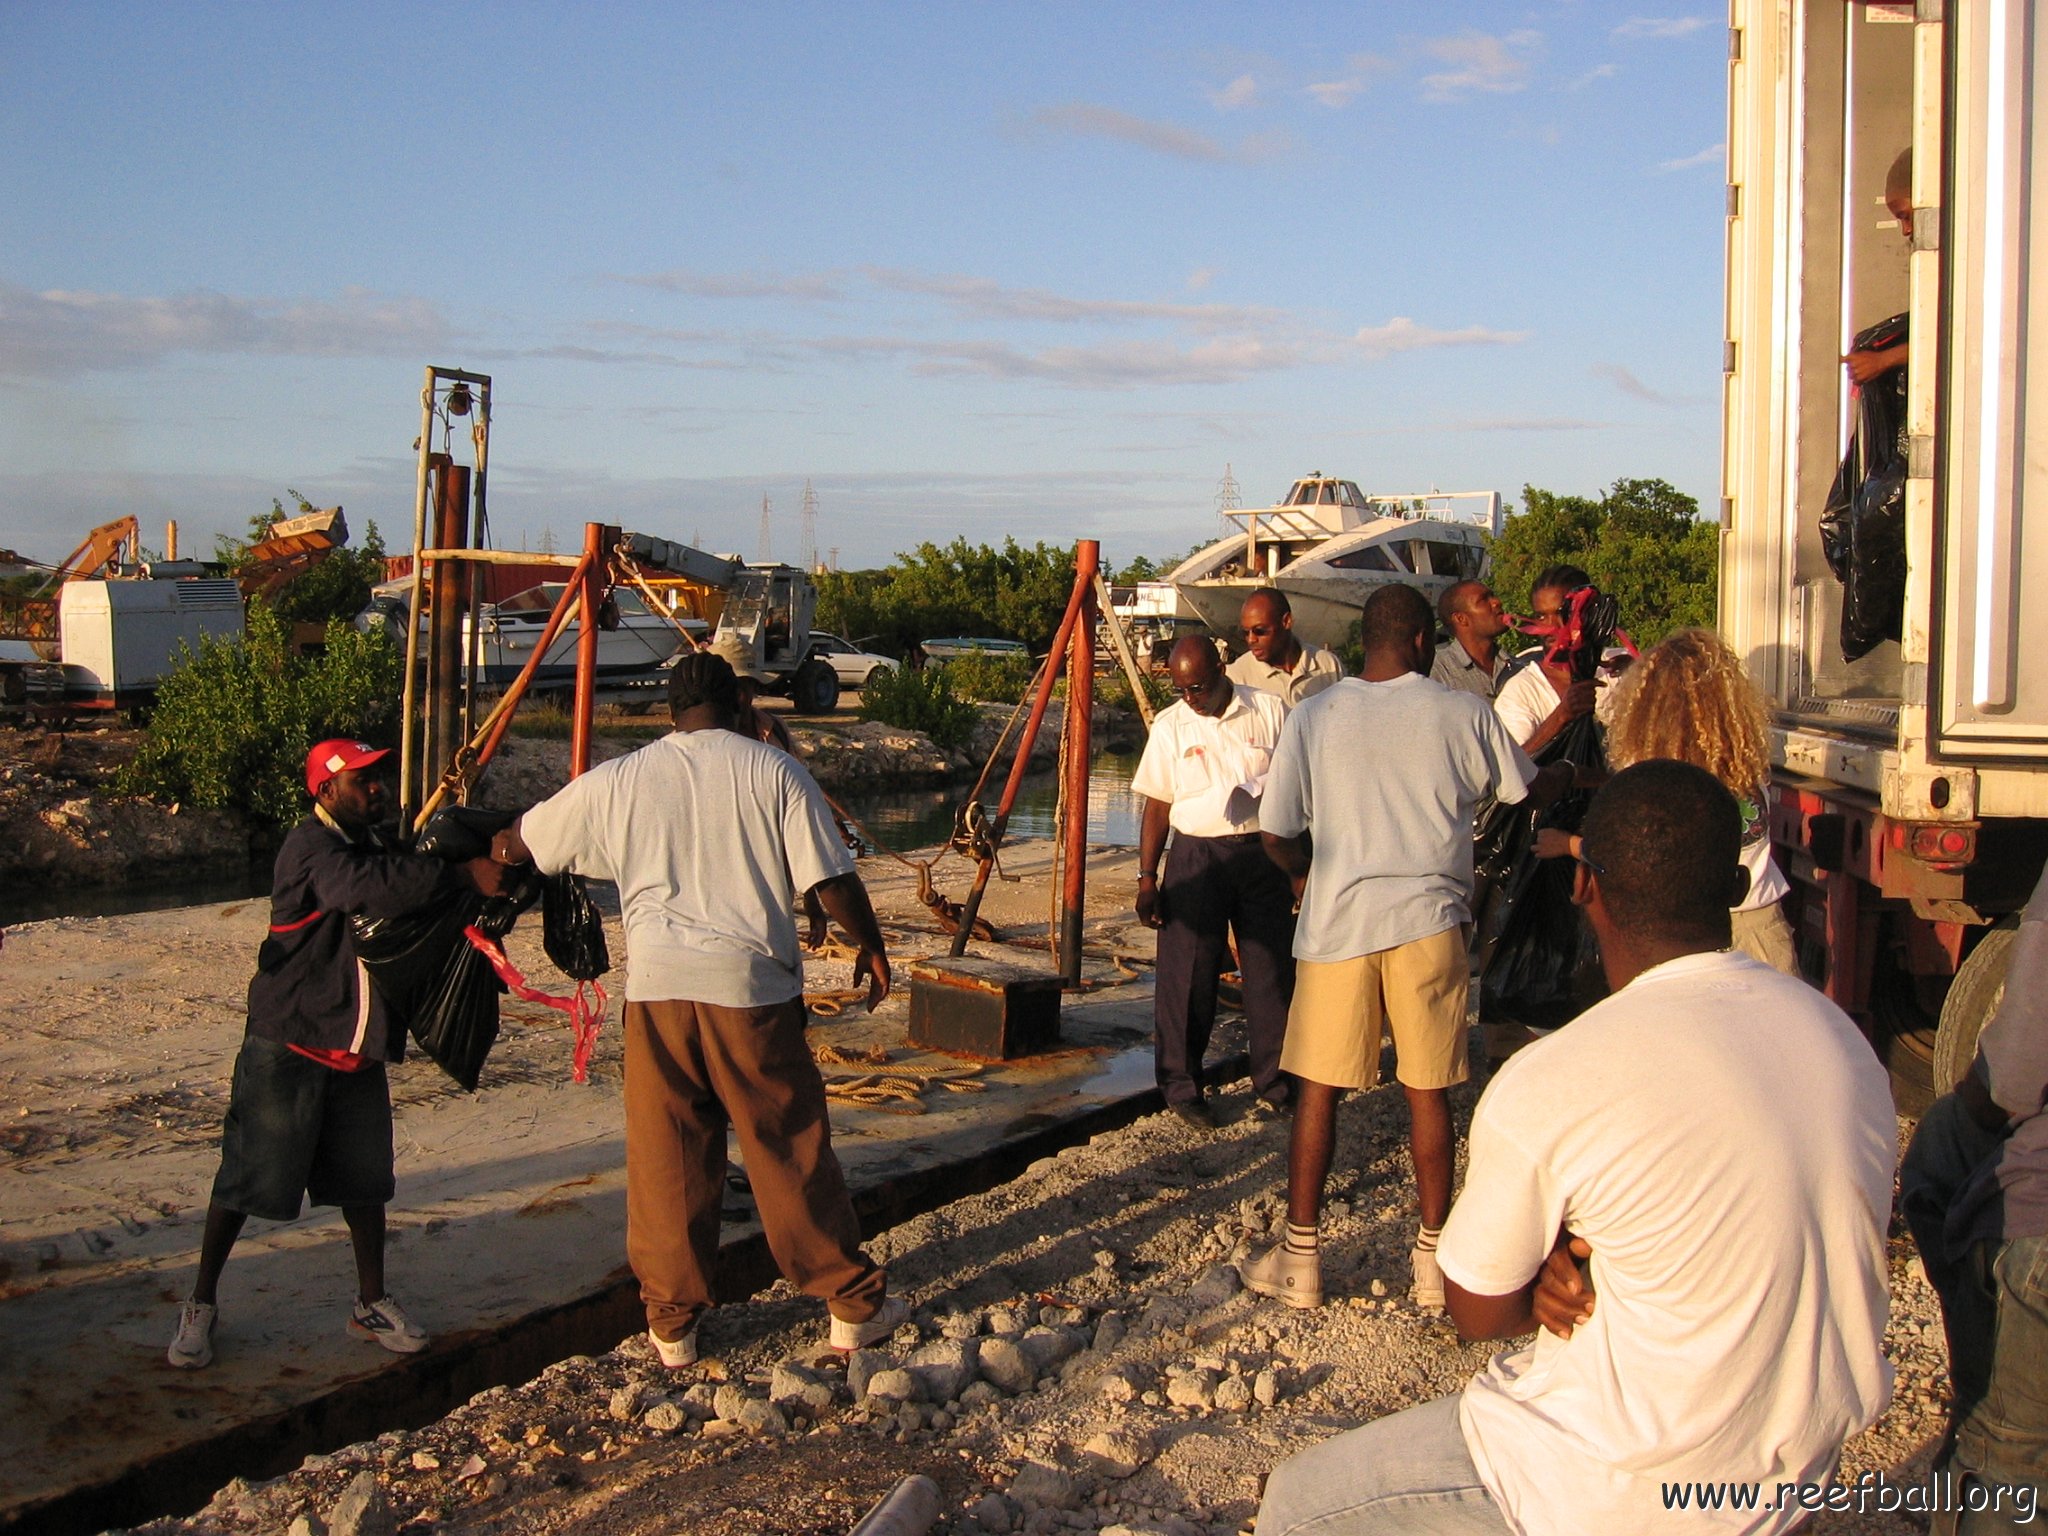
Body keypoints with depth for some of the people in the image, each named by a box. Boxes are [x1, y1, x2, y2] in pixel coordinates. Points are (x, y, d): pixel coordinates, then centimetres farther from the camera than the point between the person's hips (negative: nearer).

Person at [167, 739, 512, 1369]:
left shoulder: (373, 845, 13)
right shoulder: (312, 848, -16)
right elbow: (371, 887, -36)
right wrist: (463, 874, -34)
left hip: (359, 1051, 7)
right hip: (288, 1047, -7)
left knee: (365, 1178, 10)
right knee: (248, 1176, 2)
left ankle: (372, 1304, 23)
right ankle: (201, 1305, 17)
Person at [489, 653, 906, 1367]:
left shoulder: (617, 781, 7)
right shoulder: (773, 771, 0)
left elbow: (517, 845, 20)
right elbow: (832, 880, -4)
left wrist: (485, 851, 42)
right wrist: (870, 946, 12)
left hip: (657, 987, 2)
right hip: (752, 985, -1)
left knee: (665, 1161, 11)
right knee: (793, 1153, 8)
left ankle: (671, 1325, 18)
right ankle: (854, 1306, 18)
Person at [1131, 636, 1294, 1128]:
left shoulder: (1270, 711, 3)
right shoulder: (1169, 726, 5)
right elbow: (1156, 807, 7)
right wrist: (1147, 879, 1)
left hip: (1262, 853, 0)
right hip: (1196, 858, 0)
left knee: (1271, 974, 4)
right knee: (1186, 979, 0)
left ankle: (1273, 1086, 17)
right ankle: (1182, 1088, 12)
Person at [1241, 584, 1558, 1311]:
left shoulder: (1314, 717, -1)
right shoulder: (1462, 714, 0)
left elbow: (1275, 834, -2)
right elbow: (1524, 788, 18)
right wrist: (1570, 776, 41)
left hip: (1337, 923, 0)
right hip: (1428, 920, 0)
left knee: (1317, 1089, 8)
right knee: (1428, 1092, 10)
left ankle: (1299, 1258, 14)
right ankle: (1434, 1259, 20)